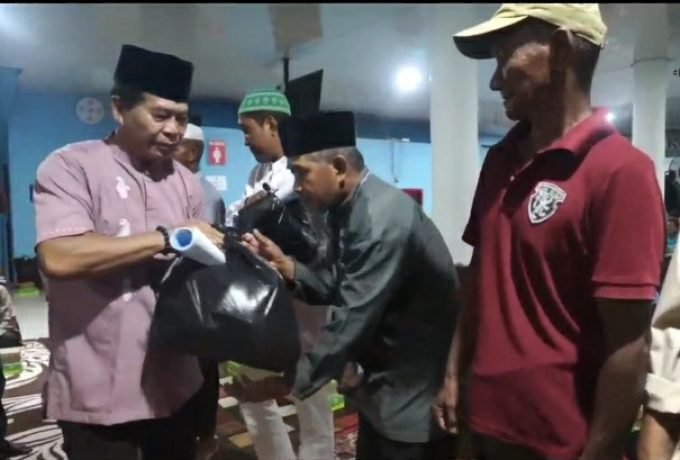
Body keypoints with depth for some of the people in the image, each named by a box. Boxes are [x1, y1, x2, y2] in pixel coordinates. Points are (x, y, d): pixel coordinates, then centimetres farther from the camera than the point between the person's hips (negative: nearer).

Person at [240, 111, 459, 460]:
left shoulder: (381, 219, -27)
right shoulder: (346, 208, 3)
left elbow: (353, 318, -27)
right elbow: (340, 289, 4)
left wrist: (292, 380, -18)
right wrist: (286, 266, -10)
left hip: (415, 389, -8)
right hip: (383, 377, 9)